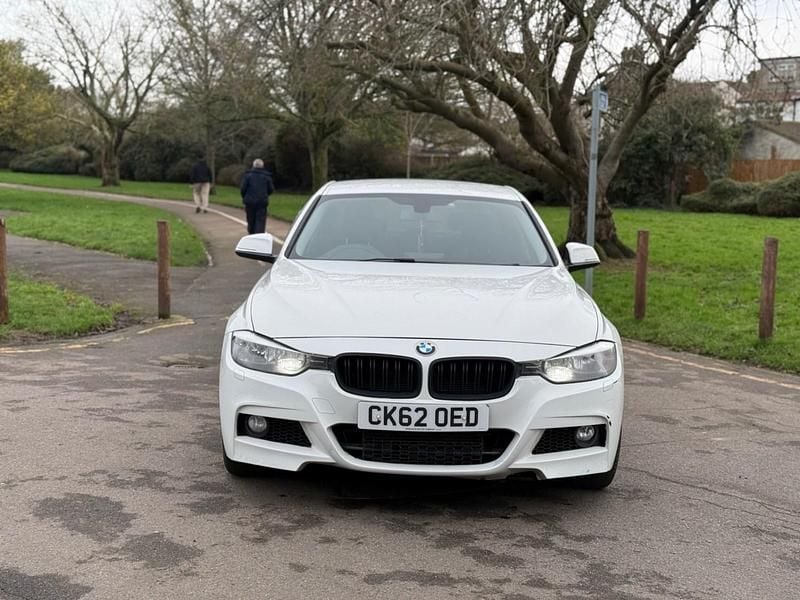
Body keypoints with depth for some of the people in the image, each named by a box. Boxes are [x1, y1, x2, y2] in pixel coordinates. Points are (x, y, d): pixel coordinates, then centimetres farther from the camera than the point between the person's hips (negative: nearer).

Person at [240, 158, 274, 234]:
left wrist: (244, 198, 12)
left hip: (250, 202, 1)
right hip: (262, 202, -1)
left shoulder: (248, 175, -3)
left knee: (251, 222, 12)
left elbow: (242, 188, -6)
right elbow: (271, 189, 4)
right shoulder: (267, 176, 1)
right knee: (260, 222, -3)